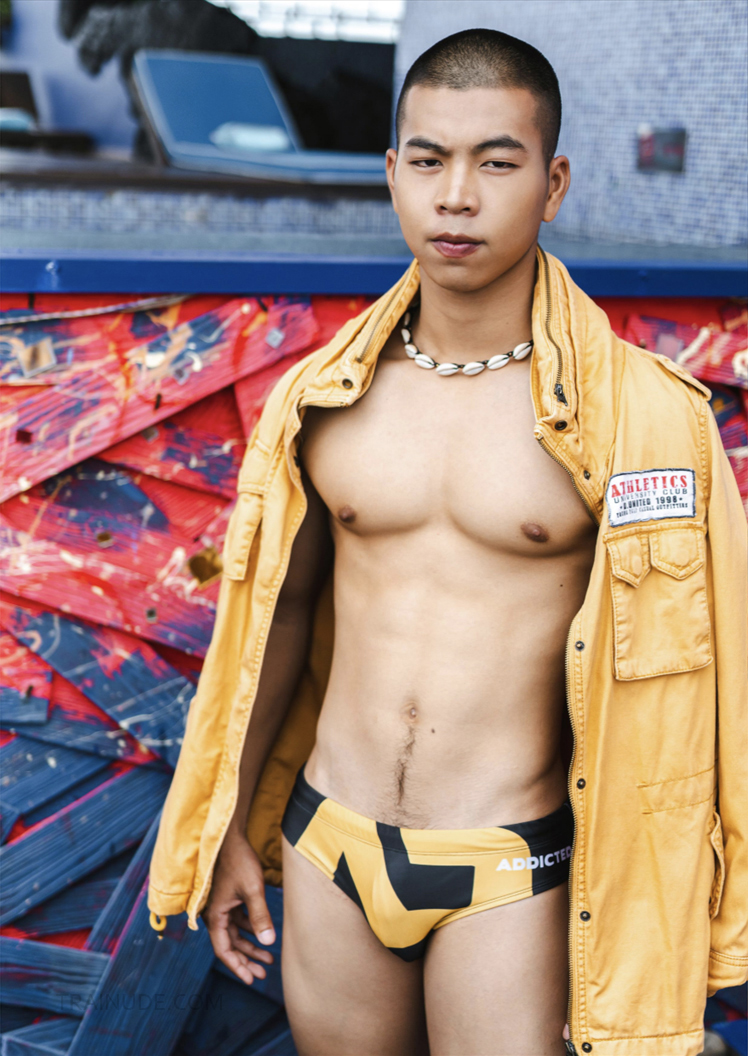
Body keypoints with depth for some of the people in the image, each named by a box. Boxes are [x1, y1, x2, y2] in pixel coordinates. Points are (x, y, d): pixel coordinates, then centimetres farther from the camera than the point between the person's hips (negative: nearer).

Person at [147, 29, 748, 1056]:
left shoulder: (642, 416, -11)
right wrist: (229, 825, 15)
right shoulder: (318, 400, 0)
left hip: (511, 875, -3)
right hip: (330, 851, 4)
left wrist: (663, 915, -3)